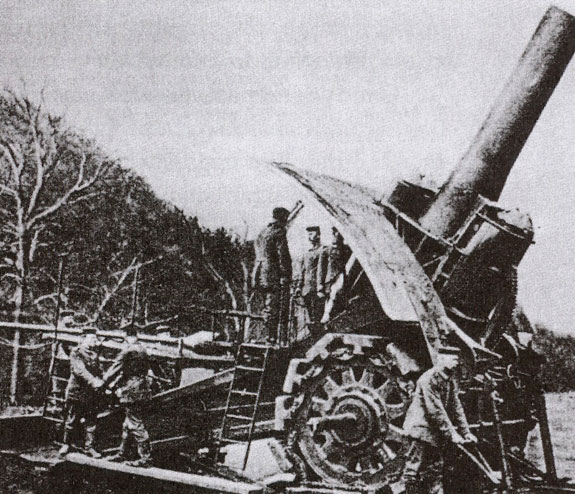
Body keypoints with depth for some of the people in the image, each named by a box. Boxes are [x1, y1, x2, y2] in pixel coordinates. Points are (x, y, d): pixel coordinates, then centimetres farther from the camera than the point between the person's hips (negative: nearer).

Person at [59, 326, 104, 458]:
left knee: (91, 422, 5)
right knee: (72, 421, 7)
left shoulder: (95, 354, 12)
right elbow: (79, 370, -20)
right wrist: (93, 382, -31)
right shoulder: (76, 353, -6)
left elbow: (99, 372, 15)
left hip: (92, 393, 5)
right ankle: (67, 444, 23)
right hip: (77, 391, -5)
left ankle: (89, 446, 13)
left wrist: (100, 382, -6)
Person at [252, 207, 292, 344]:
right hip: (274, 275, -8)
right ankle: (271, 335, -6)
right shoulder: (279, 233, -10)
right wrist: (286, 276, -14)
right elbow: (283, 256, -15)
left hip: (262, 275, 8)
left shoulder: (263, 232, 16)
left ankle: (268, 334, 16)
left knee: (268, 305, 13)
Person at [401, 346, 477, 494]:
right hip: (421, 428, -8)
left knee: (435, 470, 12)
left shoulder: (451, 380, 8)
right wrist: (451, 433, -22)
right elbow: (436, 410, -22)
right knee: (414, 468, -4)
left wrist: (466, 432, 3)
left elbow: (456, 408, 9)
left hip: (436, 432, 8)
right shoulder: (428, 379, -19)